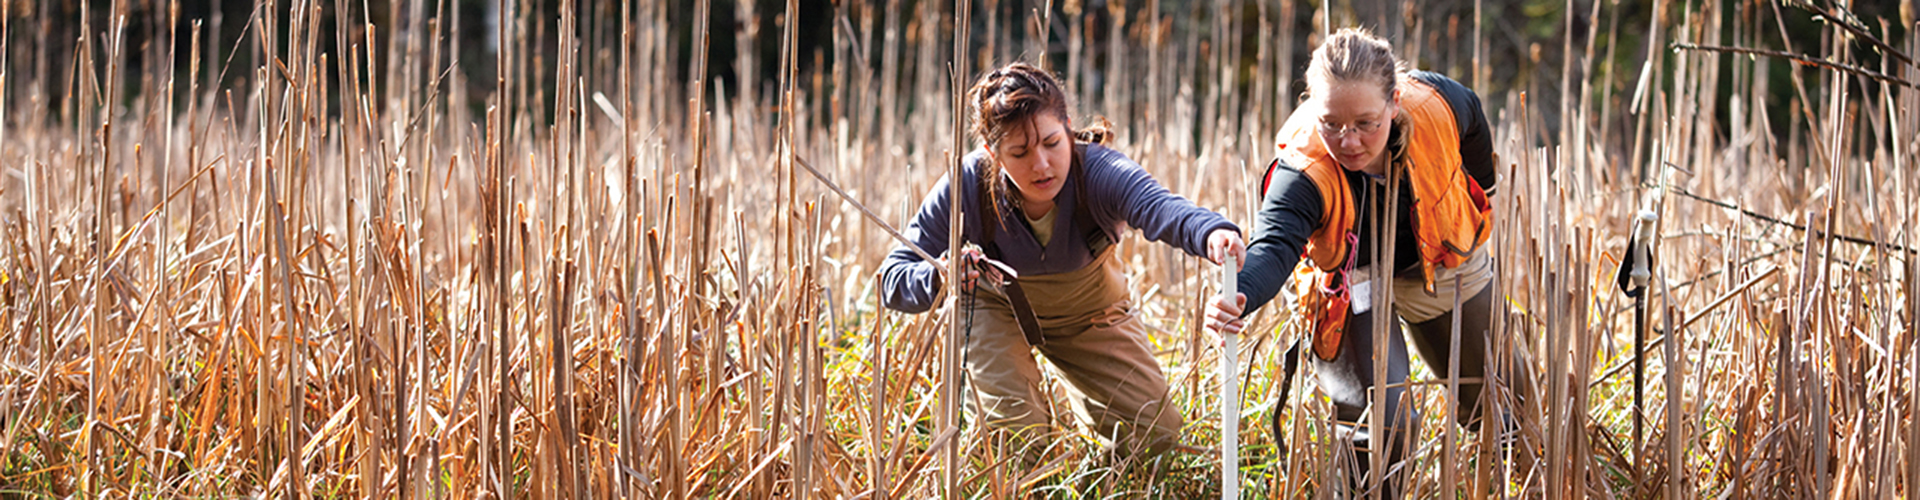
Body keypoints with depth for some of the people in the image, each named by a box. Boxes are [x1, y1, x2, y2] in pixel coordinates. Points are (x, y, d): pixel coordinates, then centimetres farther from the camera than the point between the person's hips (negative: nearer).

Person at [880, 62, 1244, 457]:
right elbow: (892, 280, -29)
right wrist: (939, 278, -54)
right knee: (1018, 440, -20)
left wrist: (1211, 232, -82)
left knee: (1156, 436, 2)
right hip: (996, 307, -1)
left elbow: (1158, 207, -58)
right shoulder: (967, 188, -33)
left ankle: (1083, 401, 36)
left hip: (1090, 312, 1)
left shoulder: (1097, 171, -36)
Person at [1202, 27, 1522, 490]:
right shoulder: (1303, 171, -38)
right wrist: (1240, 296, -76)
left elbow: (1472, 123, -6)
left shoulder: (1436, 104, -31)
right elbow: (1274, 244, -53)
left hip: (1442, 263, 3)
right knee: (1385, 427, -20)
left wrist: (1480, 197, 12)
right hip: (1352, 278, -3)